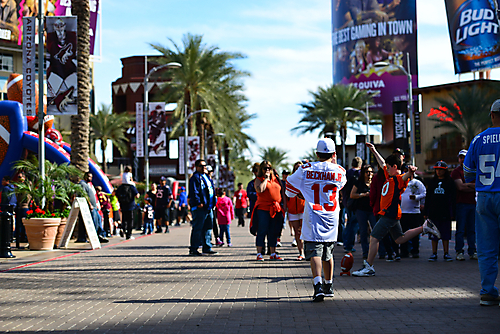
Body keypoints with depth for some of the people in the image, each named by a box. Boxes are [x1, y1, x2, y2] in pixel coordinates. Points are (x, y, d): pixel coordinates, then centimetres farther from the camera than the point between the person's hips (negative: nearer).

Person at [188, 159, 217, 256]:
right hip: (200, 208, -9)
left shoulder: (207, 177, 21)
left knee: (208, 228, 12)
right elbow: (194, 192, -15)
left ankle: (207, 248, 19)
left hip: (209, 207, 9)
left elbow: (212, 190, 26)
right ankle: (193, 249, -2)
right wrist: (199, 203, -21)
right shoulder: (195, 178, -7)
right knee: (197, 229, -6)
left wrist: (213, 203, 17)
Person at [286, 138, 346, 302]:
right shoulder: (339, 171, -1)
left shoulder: (305, 170, -4)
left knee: (315, 252, -7)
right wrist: (334, 163, 25)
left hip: (313, 218, -2)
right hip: (332, 219, 3)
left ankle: (318, 286, -24)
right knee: (328, 253, 16)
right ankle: (329, 286, 28)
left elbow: (290, 190, 7)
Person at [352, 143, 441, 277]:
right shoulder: (389, 176, 15)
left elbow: (406, 176, -34)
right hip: (389, 214, 10)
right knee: (399, 239, 19)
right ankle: (424, 228, 22)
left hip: (391, 214, -10)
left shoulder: (399, 179, -11)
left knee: (374, 238, -11)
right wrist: (374, 151, 34)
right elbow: (382, 163, 30)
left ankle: (368, 267, -8)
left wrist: (411, 171, -56)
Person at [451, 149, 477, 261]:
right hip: (461, 203, -4)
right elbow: (460, 187, -10)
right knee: (460, 230, -4)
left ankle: (472, 251, 10)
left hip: (473, 203, 4)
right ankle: (459, 252, -1)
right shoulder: (456, 171, 2)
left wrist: (467, 185, -3)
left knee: (472, 230, 6)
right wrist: (473, 186, -1)